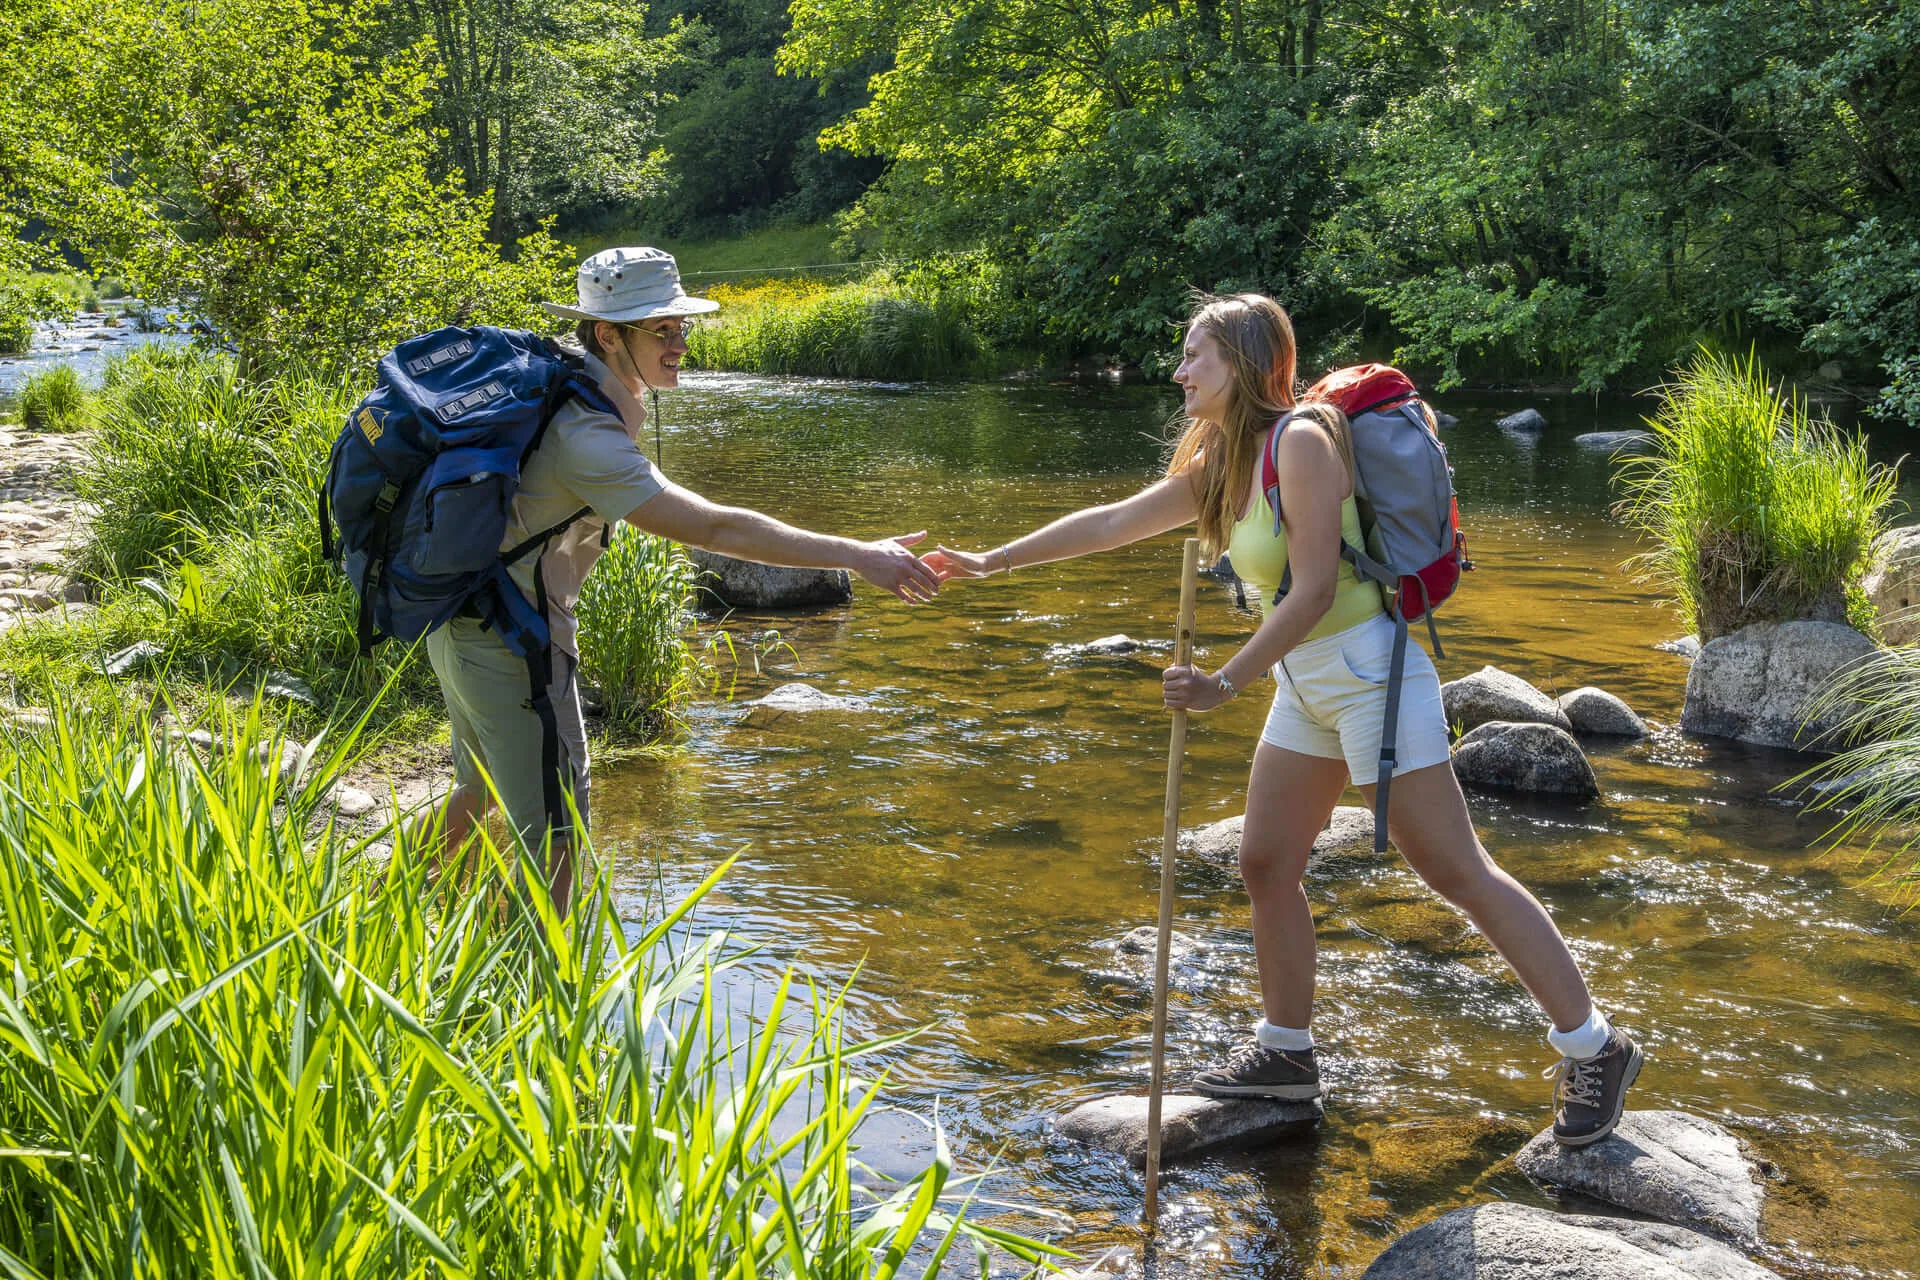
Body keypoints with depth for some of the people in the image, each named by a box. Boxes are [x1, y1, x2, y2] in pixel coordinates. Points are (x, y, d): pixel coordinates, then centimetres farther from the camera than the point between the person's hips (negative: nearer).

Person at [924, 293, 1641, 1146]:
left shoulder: (1302, 442, -18)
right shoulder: (1222, 463, 10)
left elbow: (1313, 589, -22)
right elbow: (1112, 523, 16)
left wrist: (1228, 682, -23)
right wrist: (991, 562, 17)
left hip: (1368, 674, -9)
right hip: (1305, 685, 9)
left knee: (1455, 871, -6)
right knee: (1265, 865, 12)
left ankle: (1593, 1049, 3)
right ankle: (1286, 1049, 27)